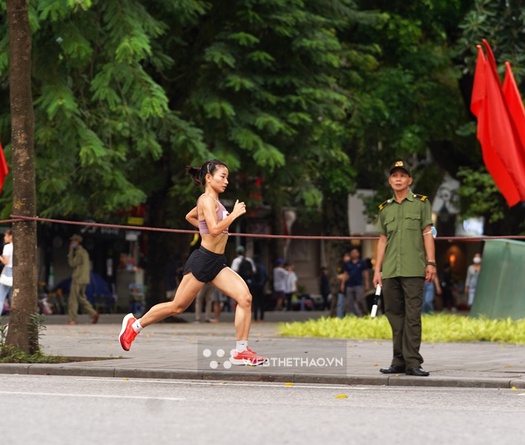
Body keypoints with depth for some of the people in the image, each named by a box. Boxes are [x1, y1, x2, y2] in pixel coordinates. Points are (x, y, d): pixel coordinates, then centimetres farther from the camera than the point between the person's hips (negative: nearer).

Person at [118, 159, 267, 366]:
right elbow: (214, 229, -26)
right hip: (203, 260, -9)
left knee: (245, 298, -9)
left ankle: (240, 351, -8)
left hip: (217, 263, 9)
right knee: (177, 306, 2)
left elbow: (190, 216, 32)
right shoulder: (207, 199, -13)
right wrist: (234, 214, -17)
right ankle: (134, 324, 21)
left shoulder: (212, 201, 15)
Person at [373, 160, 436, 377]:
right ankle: (399, 361, 10)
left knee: (412, 316, -8)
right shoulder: (385, 208, 16)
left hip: (413, 270, -4)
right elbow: (382, 240, 17)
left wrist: (431, 262, -5)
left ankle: (412, 362, -9)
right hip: (390, 271, 4)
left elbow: (427, 234, 3)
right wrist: (377, 269, 11)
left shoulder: (421, 203, 7)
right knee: (395, 315, 5)